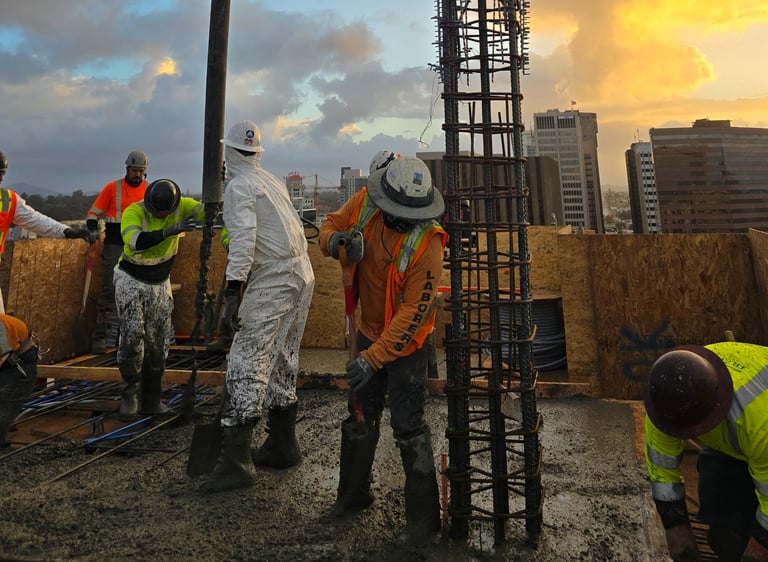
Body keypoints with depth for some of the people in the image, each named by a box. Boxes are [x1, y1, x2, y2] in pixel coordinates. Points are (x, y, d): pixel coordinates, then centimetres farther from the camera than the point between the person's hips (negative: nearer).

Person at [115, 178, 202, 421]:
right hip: (131, 280, -3)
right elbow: (134, 241, -41)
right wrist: (169, 231, -54)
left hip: (160, 283, 3)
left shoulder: (180, 206, -13)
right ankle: (129, 396, 4)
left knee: (157, 343, 5)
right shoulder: (133, 212, -23)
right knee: (132, 337, -14)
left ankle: (151, 400, 19)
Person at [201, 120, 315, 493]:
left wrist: (232, 293, -23)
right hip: (302, 277, 9)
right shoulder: (273, 181, 19)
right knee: (282, 362, 15)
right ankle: (283, 446, 25)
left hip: (273, 281, -9)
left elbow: (243, 239, -19)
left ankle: (236, 461, -9)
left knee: (246, 363, -9)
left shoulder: (239, 186, -6)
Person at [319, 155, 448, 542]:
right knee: (360, 416, 18)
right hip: (369, 331, 6)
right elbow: (331, 224, 2)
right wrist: (333, 241, -23)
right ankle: (353, 494, 39)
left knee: (408, 427, -1)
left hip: (406, 341, -6)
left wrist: (373, 358, -32)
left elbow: (414, 311, -29)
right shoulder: (364, 202, -14)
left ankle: (424, 516, 18)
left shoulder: (427, 241, -28)